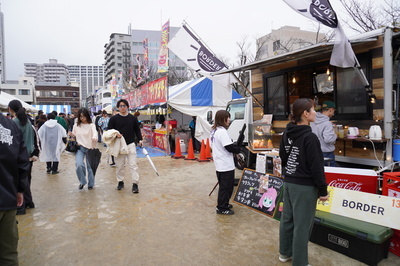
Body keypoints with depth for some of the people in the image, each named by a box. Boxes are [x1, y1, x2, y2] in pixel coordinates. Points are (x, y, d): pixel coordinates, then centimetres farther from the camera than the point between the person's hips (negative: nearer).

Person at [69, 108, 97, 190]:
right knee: (79, 165, -19)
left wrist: (94, 138, -46)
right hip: (80, 148, 2)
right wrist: (71, 134, -4)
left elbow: (95, 132, -23)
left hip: (89, 148, -2)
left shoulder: (91, 125, -5)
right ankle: (82, 181, 6)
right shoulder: (76, 125, 5)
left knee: (90, 167, 7)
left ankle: (90, 184, 26)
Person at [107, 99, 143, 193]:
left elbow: (137, 130, 13)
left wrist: (140, 139, 0)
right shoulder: (114, 118, 3)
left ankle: (135, 184, -2)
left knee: (133, 165, -5)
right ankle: (120, 182, 26)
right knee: (119, 166, 9)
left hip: (130, 145, 0)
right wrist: (115, 134, -17)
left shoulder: (133, 118, 8)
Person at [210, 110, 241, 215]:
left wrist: (234, 146, 5)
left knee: (224, 186, 22)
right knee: (226, 187, 1)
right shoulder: (222, 132, -21)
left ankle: (223, 204, 33)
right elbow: (230, 148, -22)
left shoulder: (214, 131, 11)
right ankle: (222, 208, 9)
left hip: (219, 164, 10)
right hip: (226, 165, -10)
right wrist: (239, 149, -5)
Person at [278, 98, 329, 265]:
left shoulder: (287, 134, 5)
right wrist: (323, 190, -9)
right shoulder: (310, 137, -20)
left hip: (288, 183, 8)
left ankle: (285, 252, 35)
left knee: (287, 219, 19)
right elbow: (316, 167, -18)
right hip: (305, 186, -8)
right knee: (302, 225, 3)